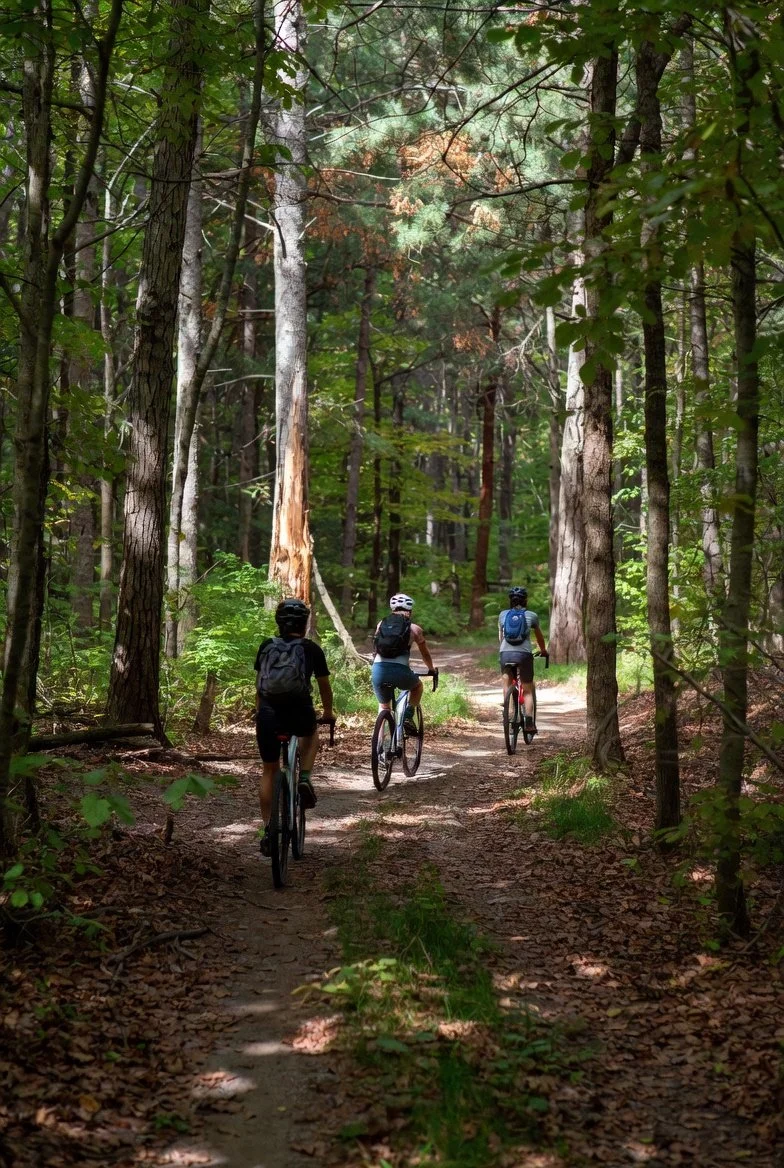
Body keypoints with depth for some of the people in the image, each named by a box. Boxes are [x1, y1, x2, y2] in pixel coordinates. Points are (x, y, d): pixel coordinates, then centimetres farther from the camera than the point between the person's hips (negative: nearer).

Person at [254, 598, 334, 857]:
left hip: (268, 715, 1)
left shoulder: (266, 646, 13)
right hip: (299, 714, -1)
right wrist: (328, 713, 33)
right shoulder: (312, 649, 7)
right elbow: (324, 685, 16)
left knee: (268, 771, 17)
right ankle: (305, 779, 13)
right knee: (311, 734, 35)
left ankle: (268, 829, 14)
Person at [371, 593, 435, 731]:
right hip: (400, 671, -2)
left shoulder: (381, 624, 18)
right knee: (418, 685, 32)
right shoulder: (414, 628, 12)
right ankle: (408, 717, 16)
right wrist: (432, 670, 45)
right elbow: (425, 654, 26)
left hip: (378, 670, 2)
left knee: (384, 706, 27)